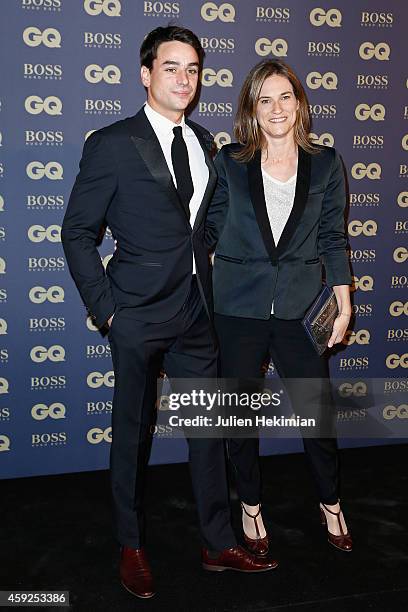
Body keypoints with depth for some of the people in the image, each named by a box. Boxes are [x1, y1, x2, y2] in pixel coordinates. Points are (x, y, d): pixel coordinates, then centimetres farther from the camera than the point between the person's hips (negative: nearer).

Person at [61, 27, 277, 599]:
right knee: (132, 431, 9)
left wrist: (209, 283, 8)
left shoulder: (203, 141, 10)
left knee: (207, 427, 11)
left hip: (196, 311, 5)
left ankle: (218, 544, 28)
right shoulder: (112, 144, -7)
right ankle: (131, 548, 29)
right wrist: (105, 308, -10)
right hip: (139, 315, -5)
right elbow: (77, 232, -5)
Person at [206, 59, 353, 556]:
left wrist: (343, 305, 3)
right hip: (238, 308, 0)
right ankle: (250, 506, 33)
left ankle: (330, 504, 33)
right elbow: (208, 230, 7)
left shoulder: (325, 164, 4)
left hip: (300, 309, 1)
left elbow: (333, 239, 5)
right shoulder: (229, 163, 1)